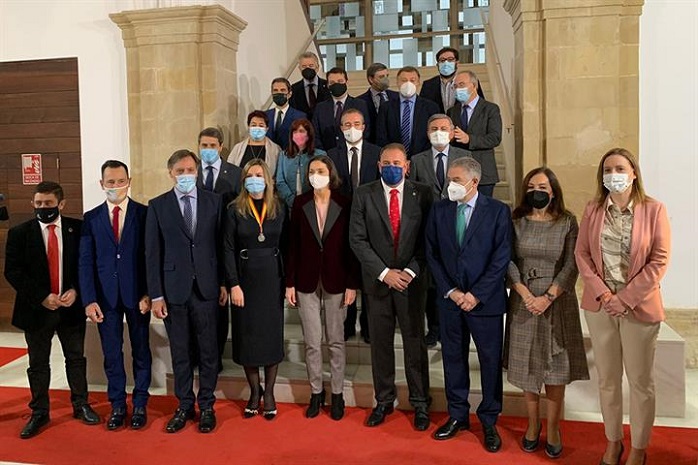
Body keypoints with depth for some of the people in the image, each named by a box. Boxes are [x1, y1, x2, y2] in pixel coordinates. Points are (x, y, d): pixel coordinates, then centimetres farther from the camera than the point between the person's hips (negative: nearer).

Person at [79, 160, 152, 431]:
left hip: (137, 295, -2)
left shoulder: (144, 214, -1)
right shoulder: (91, 218, 5)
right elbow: (85, 262, 2)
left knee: (141, 351, 9)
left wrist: (148, 293, -9)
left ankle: (140, 405, 22)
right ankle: (117, 406, 23)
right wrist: (89, 299, -6)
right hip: (105, 296, 2)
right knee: (112, 354, 9)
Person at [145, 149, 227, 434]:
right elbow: (152, 253, 0)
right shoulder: (158, 206, 1)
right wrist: (156, 295, -3)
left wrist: (224, 283, 2)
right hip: (174, 290, 0)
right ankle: (184, 406, 26)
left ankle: (206, 406, 22)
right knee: (180, 352, 10)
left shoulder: (213, 201, 3)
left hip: (206, 288, 0)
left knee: (208, 350, 7)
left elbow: (221, 244, 5)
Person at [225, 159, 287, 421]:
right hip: (245, 279, -1)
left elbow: (285, 247, 3)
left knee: (272, 335, 6)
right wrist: (233, 284, -11)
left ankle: (269, 393, 20)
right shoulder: (235, 210, -2)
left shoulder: (279, 209, 3)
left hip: (272, 279, 1)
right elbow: (228, 249, -4)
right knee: (247, 336, 5)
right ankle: (254, 392, 22)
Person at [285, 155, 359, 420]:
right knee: (312, 342, 7)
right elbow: (293, 245, 2)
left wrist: (352, 284, -6)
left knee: (336, 341, 9)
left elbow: (352, 246, -2)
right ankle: (316, 392, 22)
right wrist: (290, 283, -1)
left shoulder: (345, 204, -4)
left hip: (336, 281, -1)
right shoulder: (300, 203, 1)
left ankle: (337, 393, 22)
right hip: (307, 281, 1)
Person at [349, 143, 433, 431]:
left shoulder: (422, 194, 0)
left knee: (415, 343, 7)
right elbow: (357, 240, -5)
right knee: (380, 343, 10)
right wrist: (384, 273, -12)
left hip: (411, 279, 0)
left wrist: (411, 271, -12)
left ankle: (420, 403, 22)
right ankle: (384, 401, 26)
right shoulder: (364, 195, 0)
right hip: (378, 280, 1)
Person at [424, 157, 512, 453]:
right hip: (449, 298, 3)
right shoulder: (439, 211, 4)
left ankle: (489, 422, 23)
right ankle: (457, 415, 28)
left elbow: (501, 258, -8)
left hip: (485, 301, -3)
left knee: (491, 360, 7)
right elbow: (432, 254, 4)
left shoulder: (498, 211, -5)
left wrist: (475, 294, -13)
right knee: (453, 358, 12)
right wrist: (450, 291, -6)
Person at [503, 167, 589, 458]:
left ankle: (553, 429, 16)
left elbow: (571, 266, -6)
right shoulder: (516, 222, 2)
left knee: (555, 368, 3)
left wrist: (548, 297, -15)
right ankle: (533, 425, 22)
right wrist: (525, 294, -15)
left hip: (557, 302, -1)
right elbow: (508, 262, -2)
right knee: (527, 366, 8)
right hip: (523, 303, 1)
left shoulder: (568, 222, -1)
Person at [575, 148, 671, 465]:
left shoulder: (653, 210, -6)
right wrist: (603, 294, -10)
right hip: (600, 304, 3)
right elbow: (582, 254, 2)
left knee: (640, 381, 8)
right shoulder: (593, 210, 4)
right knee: (607, 378, 13)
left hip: (639, 306, -3)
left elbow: (659, 260, -8)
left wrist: (626, 298, -13)